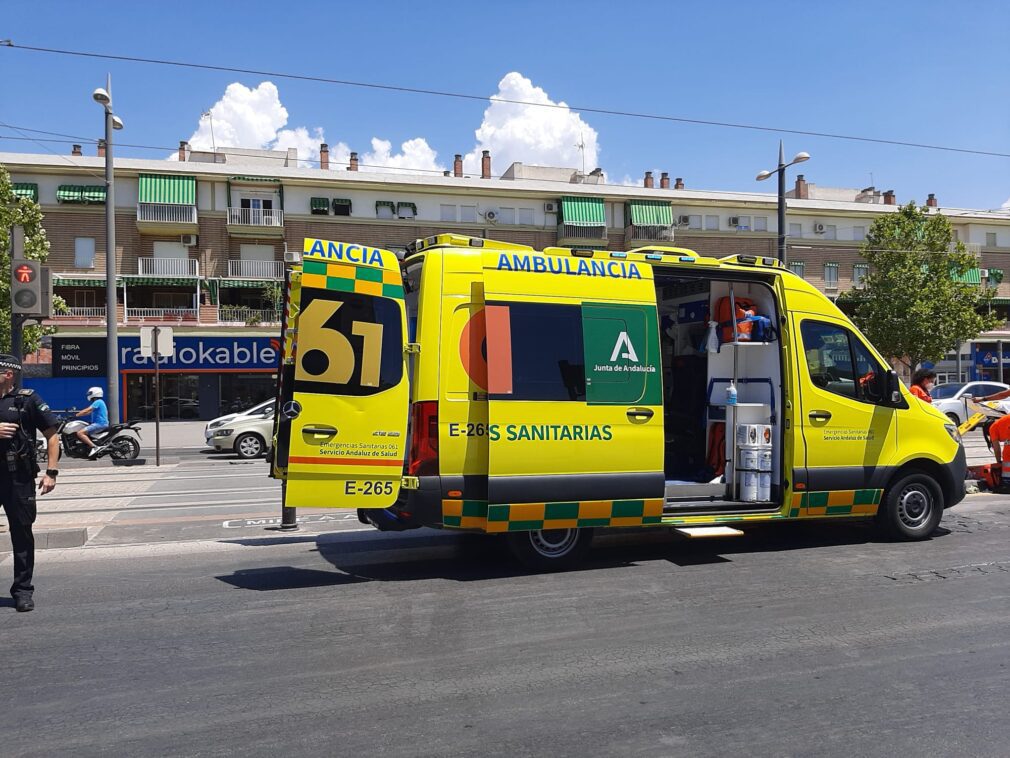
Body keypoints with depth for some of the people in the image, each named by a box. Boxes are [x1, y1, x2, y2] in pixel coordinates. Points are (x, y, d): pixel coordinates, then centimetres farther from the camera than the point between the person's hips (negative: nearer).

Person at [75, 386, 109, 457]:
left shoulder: (98, 402, -9)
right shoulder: (100, 402, 22)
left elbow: (87, 411, -18)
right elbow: (89, 412, 24)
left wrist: (76, 415, -14)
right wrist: (78, 413, 17)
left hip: (99, 424, -10)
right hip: (101, 424, 10)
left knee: (80, 433, -20)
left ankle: (94, 447, -30)